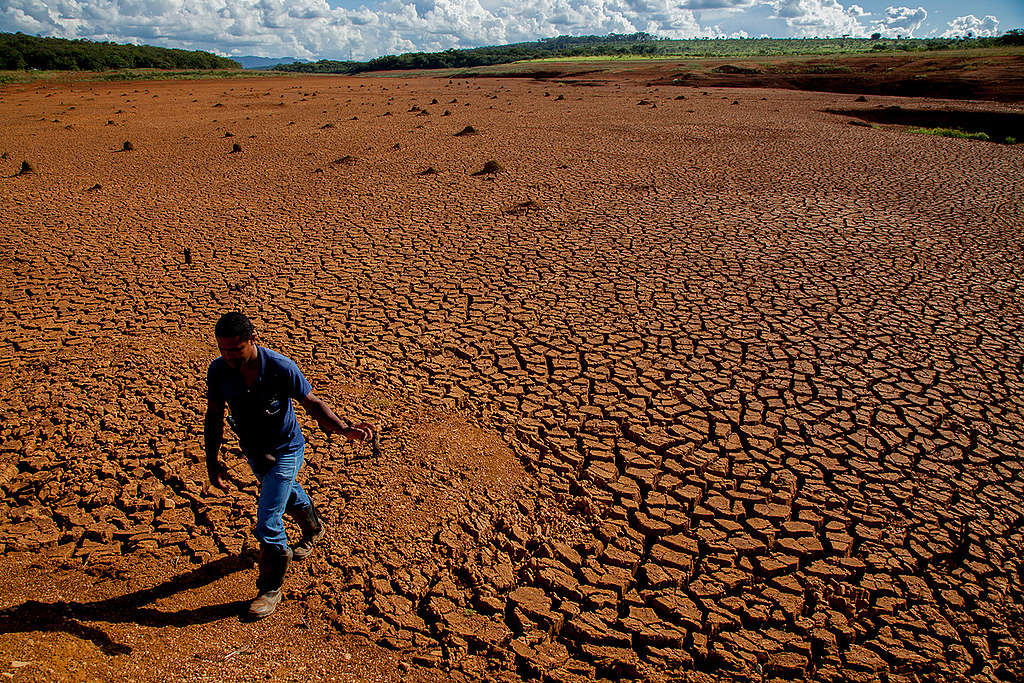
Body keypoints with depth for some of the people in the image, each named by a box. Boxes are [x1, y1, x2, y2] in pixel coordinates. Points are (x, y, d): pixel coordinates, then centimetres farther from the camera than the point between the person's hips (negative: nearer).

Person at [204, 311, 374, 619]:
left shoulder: (281, 368, -30)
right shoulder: (218, 371, -18)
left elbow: (313, 403, -20)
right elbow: (214, 415, -4)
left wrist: (344, 429, -35)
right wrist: (212, 461, -6)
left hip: (285, 450, -5)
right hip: (253, 451, 5)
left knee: (267, 524, -8)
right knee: (287, 494, 30)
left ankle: (271, 589, 15)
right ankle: (313, 528, 61)